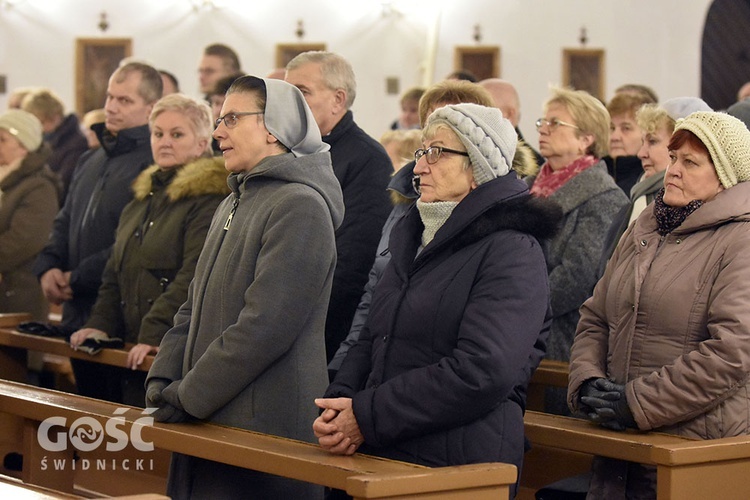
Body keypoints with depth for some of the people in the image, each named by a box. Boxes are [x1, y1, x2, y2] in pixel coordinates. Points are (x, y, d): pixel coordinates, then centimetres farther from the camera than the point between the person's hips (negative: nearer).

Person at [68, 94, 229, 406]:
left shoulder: (209, 199, -8)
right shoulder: (142, 199, 20)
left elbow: (194, 279, -18)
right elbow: (115, 274, 23)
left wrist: (154, 335, -24)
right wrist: (100, 324, 8)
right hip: (134, 352, 8)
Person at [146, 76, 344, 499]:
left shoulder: (300, 206, -14)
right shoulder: (233, 205, 17)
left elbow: (265, 326, -21)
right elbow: (196, 306, 19)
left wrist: (189, 397, -17)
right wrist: (164, 378, 4)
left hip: (265, 428, -9)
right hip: (208, 424, 9)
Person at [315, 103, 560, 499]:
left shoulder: (513, 252, -11)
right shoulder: (413, 238, 15)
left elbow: (481, 373, -22)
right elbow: (372, 342, 16)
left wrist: (367, 417, -20)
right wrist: (338, 402, -5)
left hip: (461, 468, -7)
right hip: (379, 457, 7)